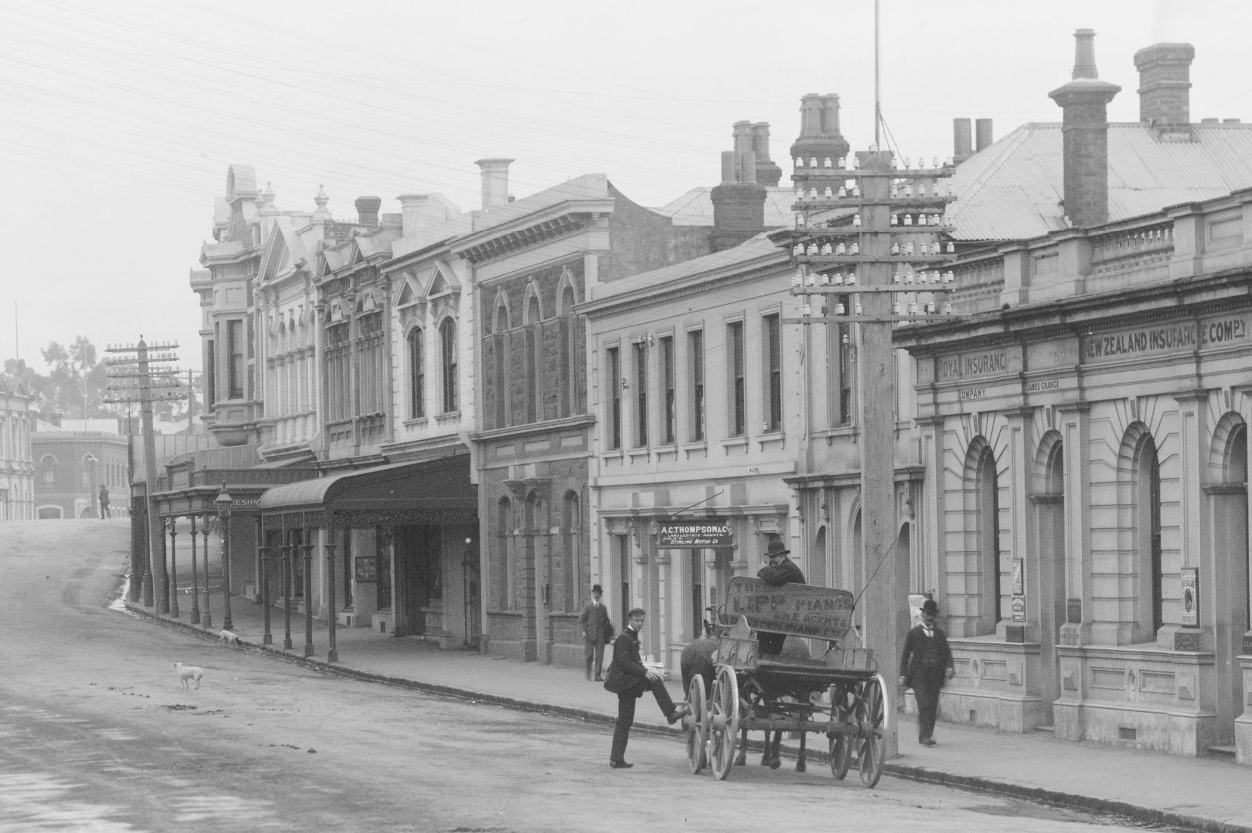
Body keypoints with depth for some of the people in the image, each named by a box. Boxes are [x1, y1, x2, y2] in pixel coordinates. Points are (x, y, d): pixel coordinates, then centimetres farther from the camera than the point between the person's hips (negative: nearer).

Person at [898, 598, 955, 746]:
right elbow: (905, 655, 5)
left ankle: (926, 736, 12)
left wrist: (949, 667, -9)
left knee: (933, 707, 3)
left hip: (935, 675, 4)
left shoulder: (940, 634, 15)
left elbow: (946, 653, 11)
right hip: (919, 674, -4)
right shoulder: (914, 634, 5)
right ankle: (924, 736, -18)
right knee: (924, 705, -16)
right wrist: (903, 675, -3)